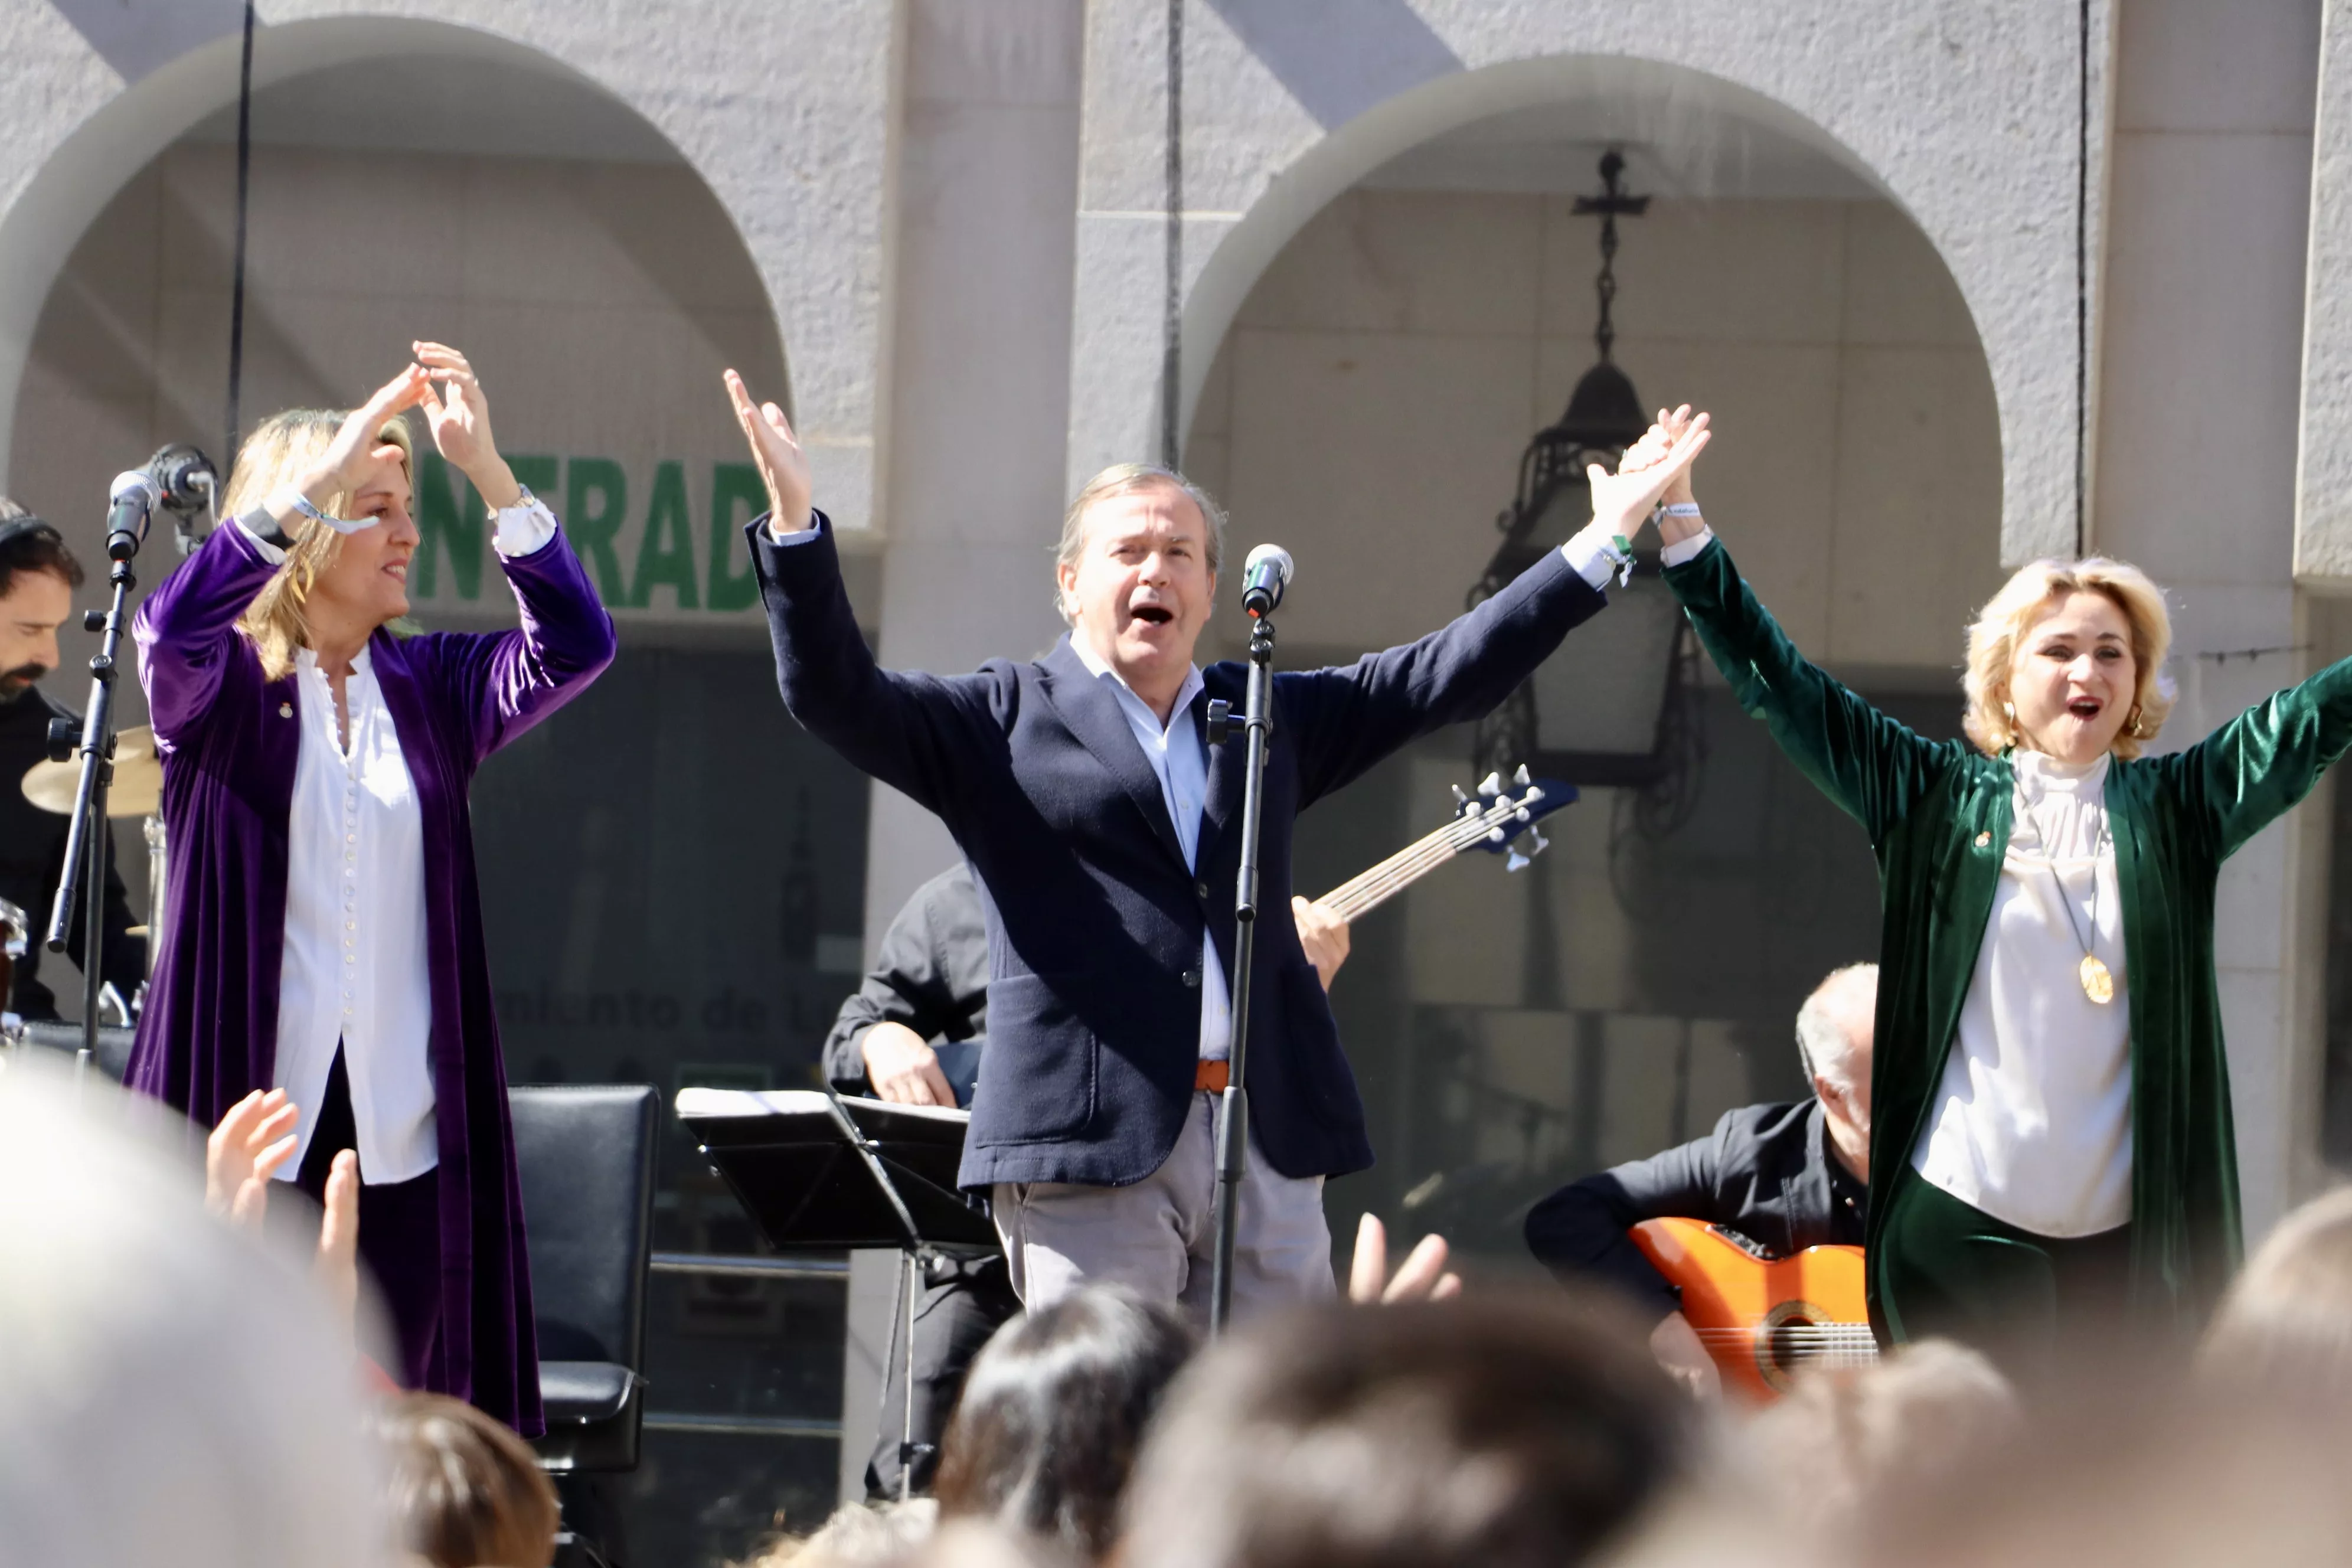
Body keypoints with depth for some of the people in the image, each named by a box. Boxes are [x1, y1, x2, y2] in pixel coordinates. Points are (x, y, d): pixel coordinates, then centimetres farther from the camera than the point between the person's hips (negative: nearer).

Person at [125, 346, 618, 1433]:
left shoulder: (427, 688, 12)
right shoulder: (219, 688, 3)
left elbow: (574, 648, -2)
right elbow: (174, 624, -19)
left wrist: (486, 467, -11)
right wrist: (324, 470, -20)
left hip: (400, 1136, 3)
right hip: (246, 1117, -3)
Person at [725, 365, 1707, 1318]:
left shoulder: (1269, 719, 21)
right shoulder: (1003, 723, 9)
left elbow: (1449, 675, 21)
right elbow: (834, 695, -2)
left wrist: (1600, 542, 15)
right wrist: (796, 522, -15)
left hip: (1268, 1142, 4)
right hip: (1090, 1146, -4)